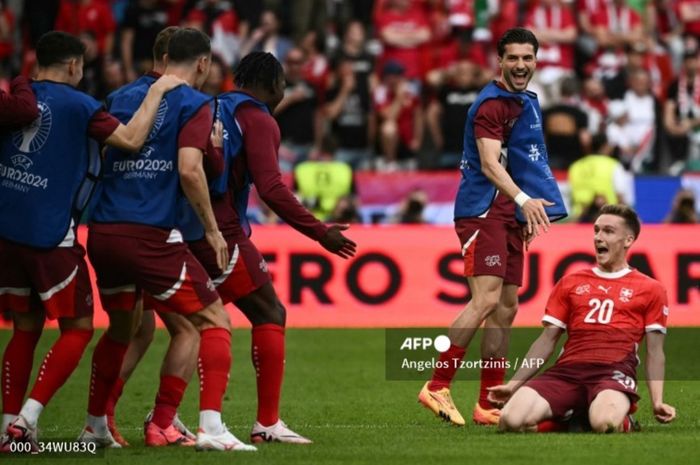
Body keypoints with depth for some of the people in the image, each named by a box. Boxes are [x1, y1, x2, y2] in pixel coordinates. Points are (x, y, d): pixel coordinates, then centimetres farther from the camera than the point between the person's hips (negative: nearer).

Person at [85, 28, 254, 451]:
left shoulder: (126, 98, 17)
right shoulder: (194, 103, -1)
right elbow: (189, 169, -13)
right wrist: (212, 229, -6)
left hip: (103, 232, 6)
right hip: (150, 236, -6)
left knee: (121, 328, 26)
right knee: (215, 320, 1)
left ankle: (95, 425, 32)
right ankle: (211, 427, -12)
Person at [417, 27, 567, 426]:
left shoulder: (528, 102, 17)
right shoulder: (491, 105, -13)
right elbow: (489, 164, -25)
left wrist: (529, 213, 24)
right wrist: (524, 199, -38)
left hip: (510, 214, 9)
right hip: (483, 210, -9)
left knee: (507, 307, 8)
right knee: (486, 299, -20)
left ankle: (489, 404, 12)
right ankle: (438, 387, -18)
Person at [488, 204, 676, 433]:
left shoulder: (650, 289, 14)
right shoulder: (570, 283, 23)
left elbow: (654, 352, 12)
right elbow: (546, 342, 22)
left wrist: (657, 402, -1)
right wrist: (513, 384, 12)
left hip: (614, 372, -3)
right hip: (567, 371, 3)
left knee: (604, 424, -39)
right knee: (512, 420, -25)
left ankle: (623, 418, -1)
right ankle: (569, 419, 4)